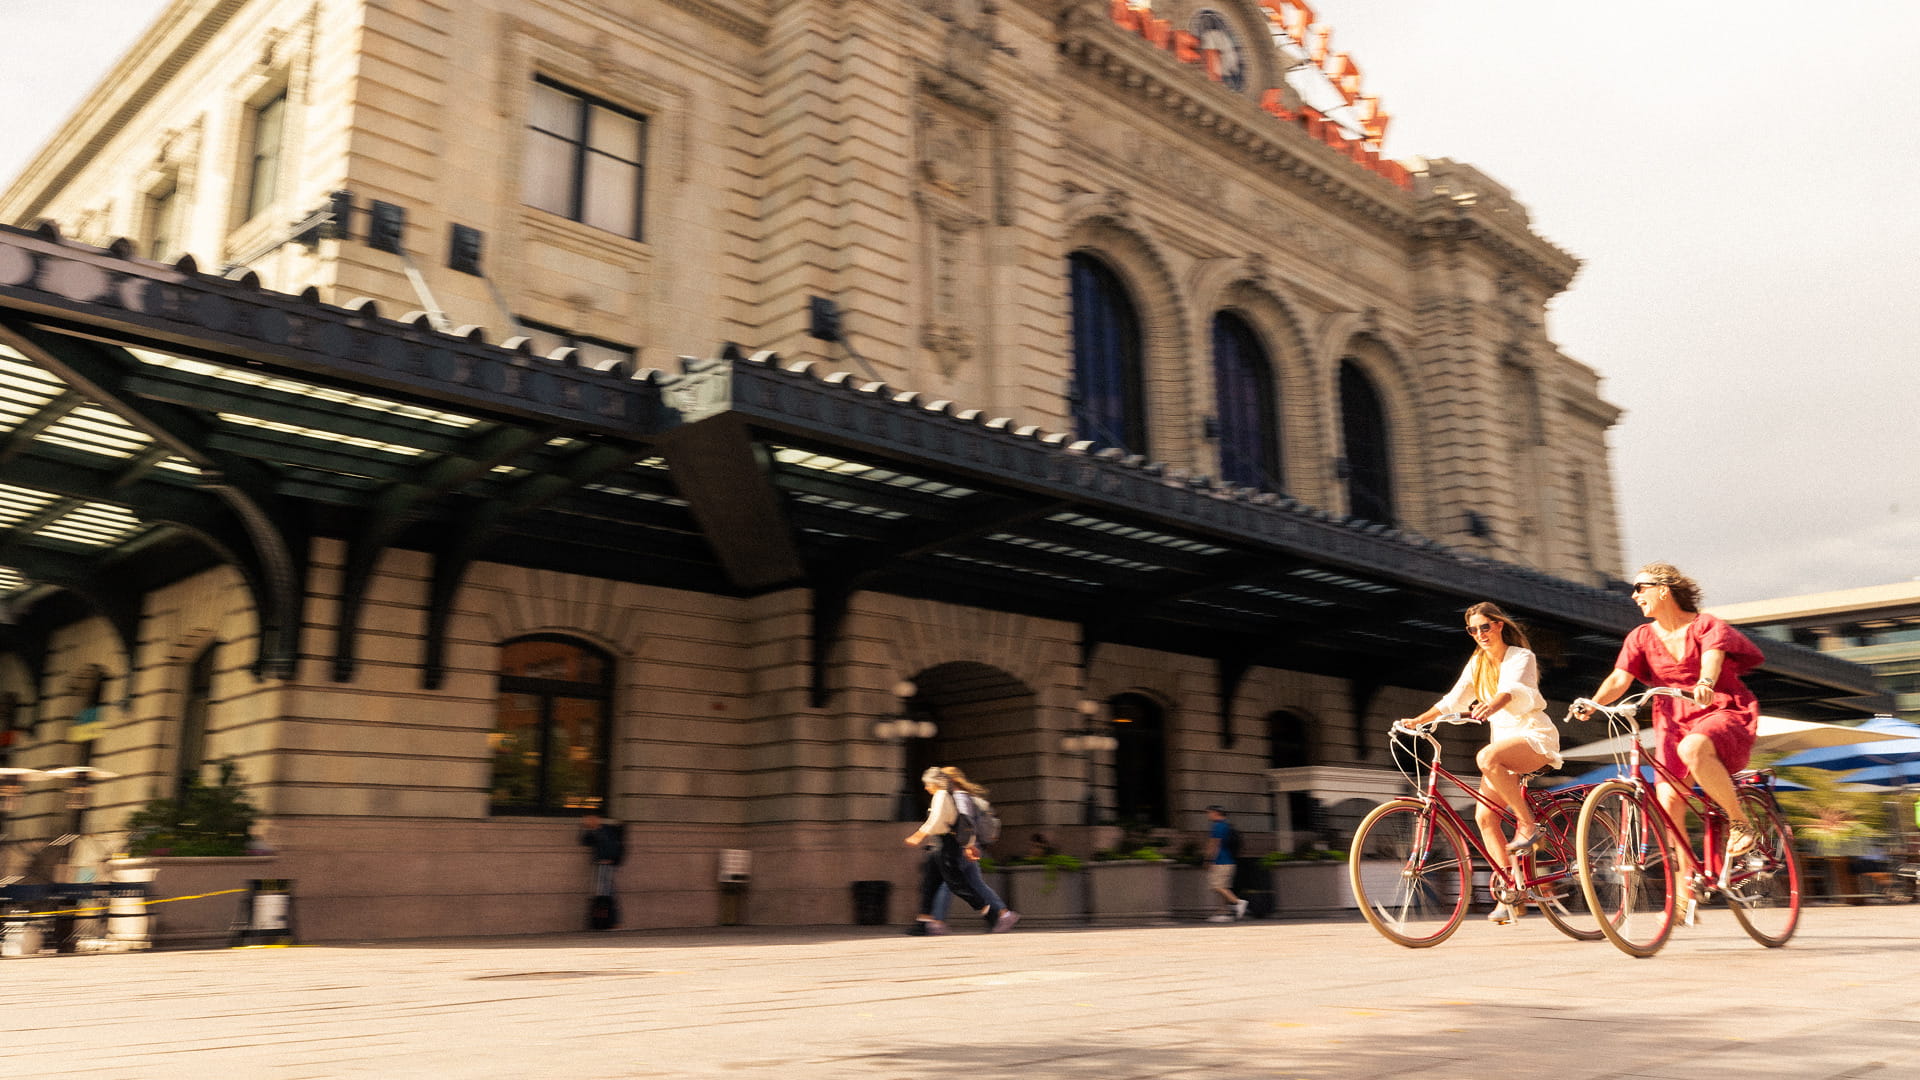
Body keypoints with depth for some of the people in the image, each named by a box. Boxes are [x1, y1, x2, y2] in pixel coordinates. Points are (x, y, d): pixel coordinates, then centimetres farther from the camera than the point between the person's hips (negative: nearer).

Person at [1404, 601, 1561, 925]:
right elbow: (1453, 701, 8)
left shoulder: (1521, 657, -7)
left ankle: (1528, 824, -21)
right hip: (1503, 739, 7)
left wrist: (1493, 705, -49)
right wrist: (1416, 721, -6)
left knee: (1487, 758, -38)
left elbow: (1514, 691, -28)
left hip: (1535, 737, -7)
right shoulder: (1477, 665, 12)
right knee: (1484, 815, -10)